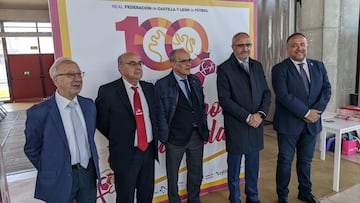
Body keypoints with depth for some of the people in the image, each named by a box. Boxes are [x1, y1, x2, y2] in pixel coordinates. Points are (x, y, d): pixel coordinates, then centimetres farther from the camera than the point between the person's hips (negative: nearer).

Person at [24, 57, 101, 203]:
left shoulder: (89, 104, -1)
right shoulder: (38, 113, -15)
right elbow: (31, 149, -4)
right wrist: (49, 172, 4)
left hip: (89, 172, 4)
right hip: (59, 179, -4)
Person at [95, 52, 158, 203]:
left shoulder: (149, 87, 2)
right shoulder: (108, 91, -14)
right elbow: (100, 121, -4)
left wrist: (153, 139, 9)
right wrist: (117, 140, 1)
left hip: (149, 150, 5)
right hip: (125, 153, -4)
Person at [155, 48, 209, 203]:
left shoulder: (195, 80, 5)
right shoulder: (162, 85, -12)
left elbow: (202, 107, 10)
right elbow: (160, 114, -10)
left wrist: (205, 131, 7)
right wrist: (165, 138, -10)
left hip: (197, 136, 5)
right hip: (176, 138, -5)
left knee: (196, 174, 21)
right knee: (172, 175, 15)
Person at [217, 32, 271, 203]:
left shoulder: (257, 66, 10)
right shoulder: (224, 69, -8)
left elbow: (266, 92, 9)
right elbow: (224, 100, -14)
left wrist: (260, 114, -8)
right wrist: (247, 117, -15)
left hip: (256, 124, 5)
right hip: (236, 126, -5)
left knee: (253, 166, 17)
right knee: (234, 168, 10)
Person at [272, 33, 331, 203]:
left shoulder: (318, 66, 8)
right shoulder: (280, 69, -9)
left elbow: (326, 89, 2)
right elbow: (283, 95, -18)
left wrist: (317, 111, -13)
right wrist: (306, 112, -18)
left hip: (312, 123, 5)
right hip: (289, 124, -4)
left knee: (306, 161, 18)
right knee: (285, 161, 8)